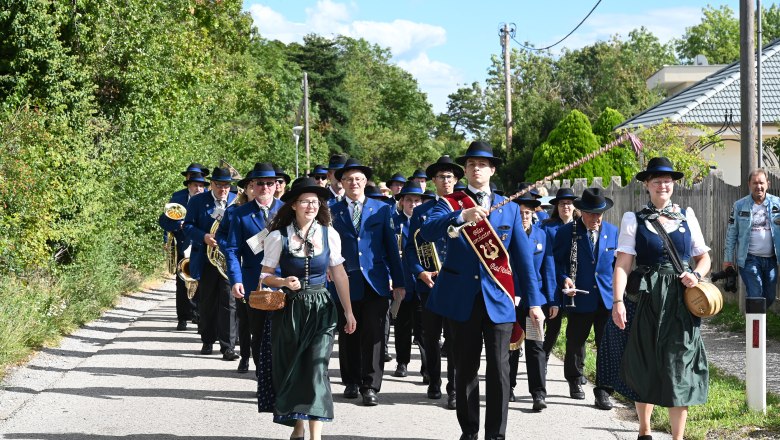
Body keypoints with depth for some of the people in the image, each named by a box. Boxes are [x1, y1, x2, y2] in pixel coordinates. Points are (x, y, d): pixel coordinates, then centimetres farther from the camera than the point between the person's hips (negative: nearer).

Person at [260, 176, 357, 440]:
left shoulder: (329, 234, -1)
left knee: (316, 368, -11)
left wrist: (348, 311, 8)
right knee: (292, 370, 7)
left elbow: (339, 274, 6)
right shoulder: (278, 236, -6)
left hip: (320, 309, 0)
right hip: (289, 309, 0)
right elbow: (266, 276, 1)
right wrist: (284, 282, -20)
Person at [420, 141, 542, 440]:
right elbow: (427, 232, -15)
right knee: (465, 369, 8)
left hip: (499, 299, 0)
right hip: (463, 298, 0)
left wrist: (534, 301, 3)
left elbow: (523, 256, 7)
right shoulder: (450, 203, 5)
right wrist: (461, 217, -29)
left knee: (499, 370, -1)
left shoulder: (509, 208, 9)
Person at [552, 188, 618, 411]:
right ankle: (574, 381, 34)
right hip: (579, 298, -2)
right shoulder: (567, 232, -3)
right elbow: (556, 260, 1)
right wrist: (564, 279, -15)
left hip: (607, 298, 2)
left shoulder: (613, 231, 7)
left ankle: (603, 390, 6)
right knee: (575, 342, 11)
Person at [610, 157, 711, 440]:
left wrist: (696, 275, -7)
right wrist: (618, 301, -18)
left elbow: (704, 257, 15)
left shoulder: (687, 216, 10)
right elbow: (623, 264, -7)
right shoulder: (634, 220, 2)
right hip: (646, 300, -1)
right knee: (644, 368, 7)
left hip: (680, 302, 1)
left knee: (678, 369, 0)